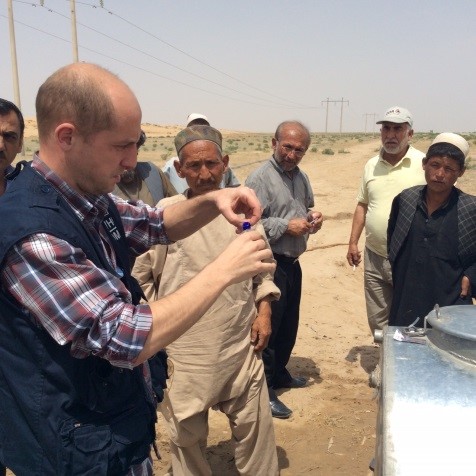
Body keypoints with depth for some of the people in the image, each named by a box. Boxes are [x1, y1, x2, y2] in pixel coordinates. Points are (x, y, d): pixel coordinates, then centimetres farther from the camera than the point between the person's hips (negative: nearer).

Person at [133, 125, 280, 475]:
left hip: (241, 344, 3)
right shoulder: (165, 213, -10)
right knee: (187, 434, 16)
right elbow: (141, 276, -3)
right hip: (185, 350, -2)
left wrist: (264, 311, 3)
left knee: (255, 426, 16)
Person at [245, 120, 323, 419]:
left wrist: (313, 218, 1)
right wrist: (286, 226, -22)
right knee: (269, 326, 0)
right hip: (271, 263, -8)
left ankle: (279, 374, 38)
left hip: (293, 262, 8)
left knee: (289, 325, 19)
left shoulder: (302, 177, 11)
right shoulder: (260, 178, -14)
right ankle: (264, 390, 13)